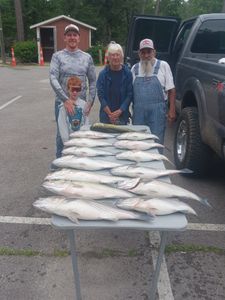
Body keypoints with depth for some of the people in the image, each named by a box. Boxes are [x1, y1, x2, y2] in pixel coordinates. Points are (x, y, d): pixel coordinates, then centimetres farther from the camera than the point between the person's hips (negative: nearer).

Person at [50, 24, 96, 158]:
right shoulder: (57, 56, 0)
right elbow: (53, 79, -12)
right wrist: (66, 99, -22)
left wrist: (90, 101, -3)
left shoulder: (87, 57, 7)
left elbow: (92, 81, 8)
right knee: (62, 134, 6)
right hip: (62, 103, -2)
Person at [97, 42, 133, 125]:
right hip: (106, 115, 0)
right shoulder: (103, 74, 0)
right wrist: (109, 113, -9)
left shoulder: (127, 73, 1)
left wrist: (120, 111, -10)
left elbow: (129, 94, -1)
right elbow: (100, 95, -2)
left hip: (123, 114, 0)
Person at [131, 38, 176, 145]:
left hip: (157, 111, -3)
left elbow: (171, 90, -1)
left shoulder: (163, 66, 2)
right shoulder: (135, 68, 12)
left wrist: (172, 110, -8)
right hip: (139, 111, 3)